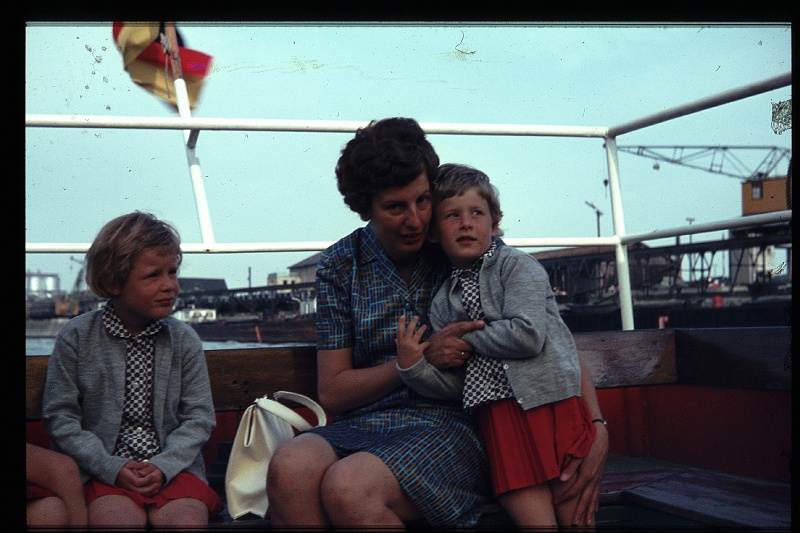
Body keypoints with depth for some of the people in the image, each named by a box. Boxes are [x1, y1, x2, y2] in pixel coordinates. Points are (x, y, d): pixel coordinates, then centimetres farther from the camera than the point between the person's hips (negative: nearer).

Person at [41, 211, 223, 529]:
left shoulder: (184, 339, 4)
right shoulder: (76, 337, 0)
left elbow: (199, 416, 4)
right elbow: (60, 416, 1)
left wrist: (163, 466, -12)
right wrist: (111, 467, -10)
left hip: (172, 468, 2)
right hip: (104, 471, -1)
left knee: (189, 518, -27)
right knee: (115, 518, -31)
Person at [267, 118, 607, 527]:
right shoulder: (339, 266, 6)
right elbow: (331, 392, 4)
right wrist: (421, 357, -11)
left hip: (451, 424, -2)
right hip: (363, 426, 2)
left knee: (348, 487, -33)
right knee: (289, 467, -33)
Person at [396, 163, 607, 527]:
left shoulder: (516, 265, 1)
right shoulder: (443, 303, 13)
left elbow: (527, 335, -15)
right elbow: (454, 385, 9)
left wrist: (466, 336, -3)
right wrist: (412, 366, -10)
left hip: (552, 402, -3)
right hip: (497, 416, 3)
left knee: (575, 519, -1)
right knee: (534, 520, -7)